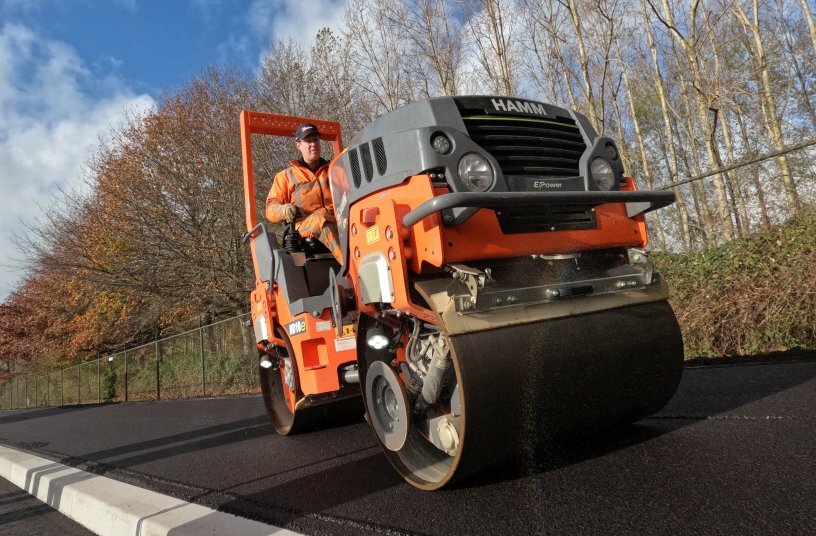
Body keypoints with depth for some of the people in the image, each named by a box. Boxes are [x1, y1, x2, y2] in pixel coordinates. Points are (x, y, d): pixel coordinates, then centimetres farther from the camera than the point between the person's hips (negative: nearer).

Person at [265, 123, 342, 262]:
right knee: (322, 218, -38)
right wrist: (283, 210, -10)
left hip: (338, 222, 2)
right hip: (304, 226, -2)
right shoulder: (286, 176, 23)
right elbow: (271, 209, 15)